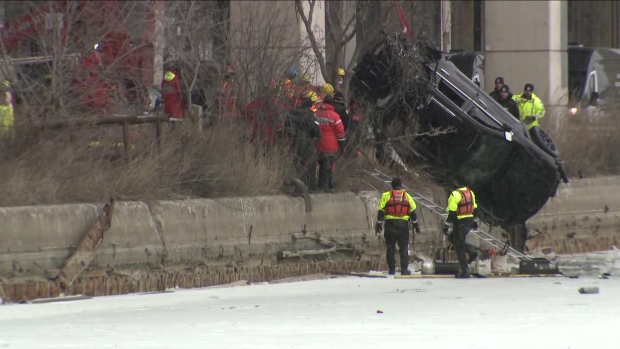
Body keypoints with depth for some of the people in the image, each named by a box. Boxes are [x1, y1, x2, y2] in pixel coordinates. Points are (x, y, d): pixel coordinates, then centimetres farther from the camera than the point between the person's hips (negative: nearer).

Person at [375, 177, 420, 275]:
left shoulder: (386, 196, 2)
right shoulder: (406, 196, 5)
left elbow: (381, 211, 0)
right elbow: (413, 212, 6)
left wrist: (379, 224, 5)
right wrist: (415, 224, 14)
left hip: (390, 224, -1)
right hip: (403, 223, 1)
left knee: (390, 247, 6)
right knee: (404, 248, 5)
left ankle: (392, 269, 3)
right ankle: (404, 269, -2)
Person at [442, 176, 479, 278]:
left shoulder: (455, 194, -17)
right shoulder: (470, 192, 9)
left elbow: (452, 212, -20)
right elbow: (474, 208, 18)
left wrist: (447, 226, -15)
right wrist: (474, 222, 29)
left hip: (459, 223, -8)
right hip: (469, 222, 8)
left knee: (459, 246, 1)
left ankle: (464, 271, 1)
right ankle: (472, 251, 9)